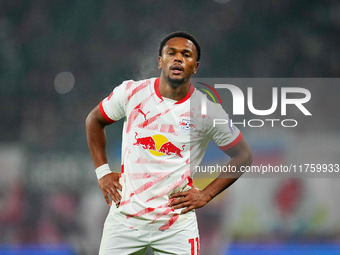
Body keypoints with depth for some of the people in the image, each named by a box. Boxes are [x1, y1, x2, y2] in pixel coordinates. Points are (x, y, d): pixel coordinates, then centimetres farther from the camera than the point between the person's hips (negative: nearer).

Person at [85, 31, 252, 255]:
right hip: (125, 217, 1)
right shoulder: (132, 92, -1)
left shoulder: (208, 109, -5)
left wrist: (205, 195, 0)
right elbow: (94, 120, 17)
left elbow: (243, 156, 6)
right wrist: (102, 171, 9)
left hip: (177, 224, -1)